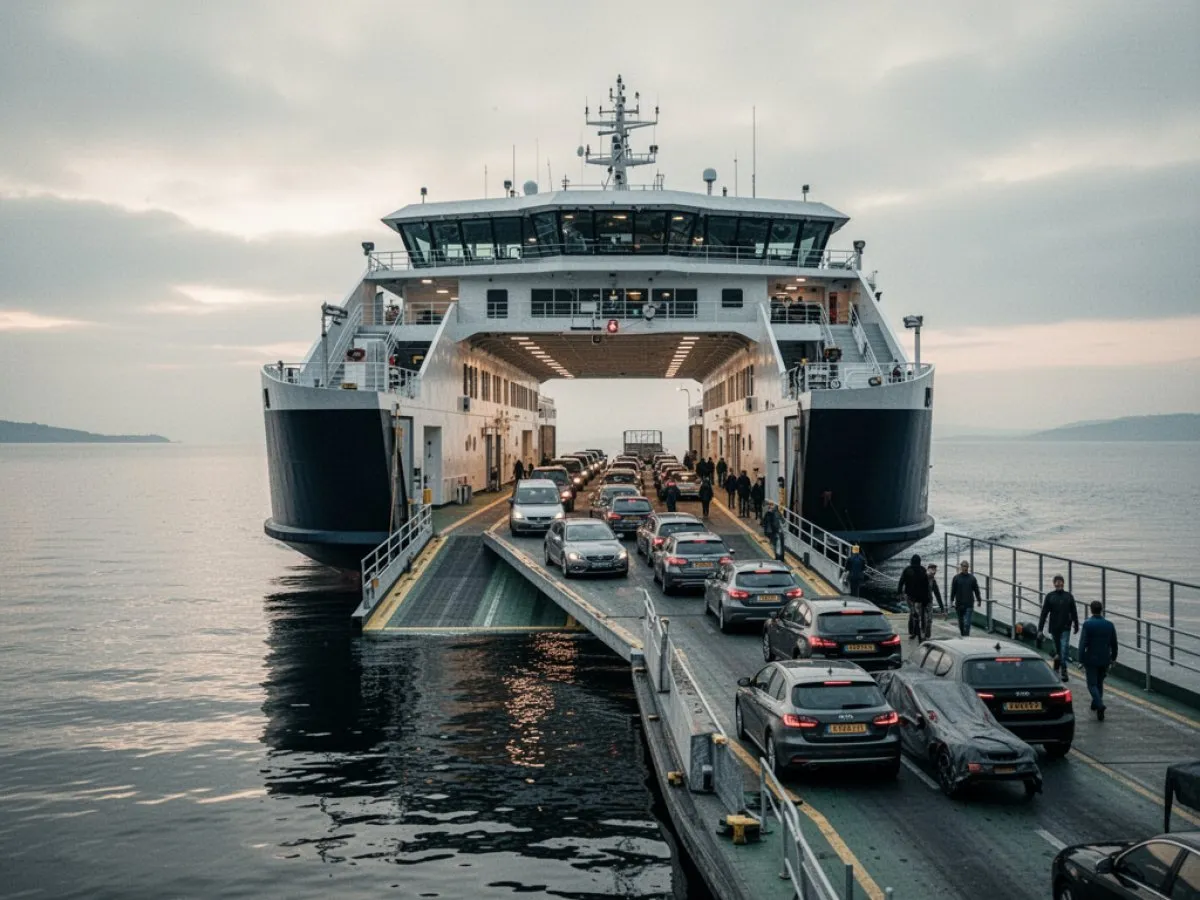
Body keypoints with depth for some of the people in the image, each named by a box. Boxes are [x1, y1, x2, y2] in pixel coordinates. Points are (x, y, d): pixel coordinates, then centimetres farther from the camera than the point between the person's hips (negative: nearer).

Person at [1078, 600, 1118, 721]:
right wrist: (1113, 658, 19)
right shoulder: (1109, 625, -1)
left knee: (1092, 684, 0)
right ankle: (1095, 705, 32)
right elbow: (1114, 644, 6)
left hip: (1091, 660, -4)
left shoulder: (1087, 624, -13)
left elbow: (1083, 644, -15)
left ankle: (1100, 705, -20)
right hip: (1104, 660, 4)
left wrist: (1081, 660, -10)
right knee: (1099, 683, 20)